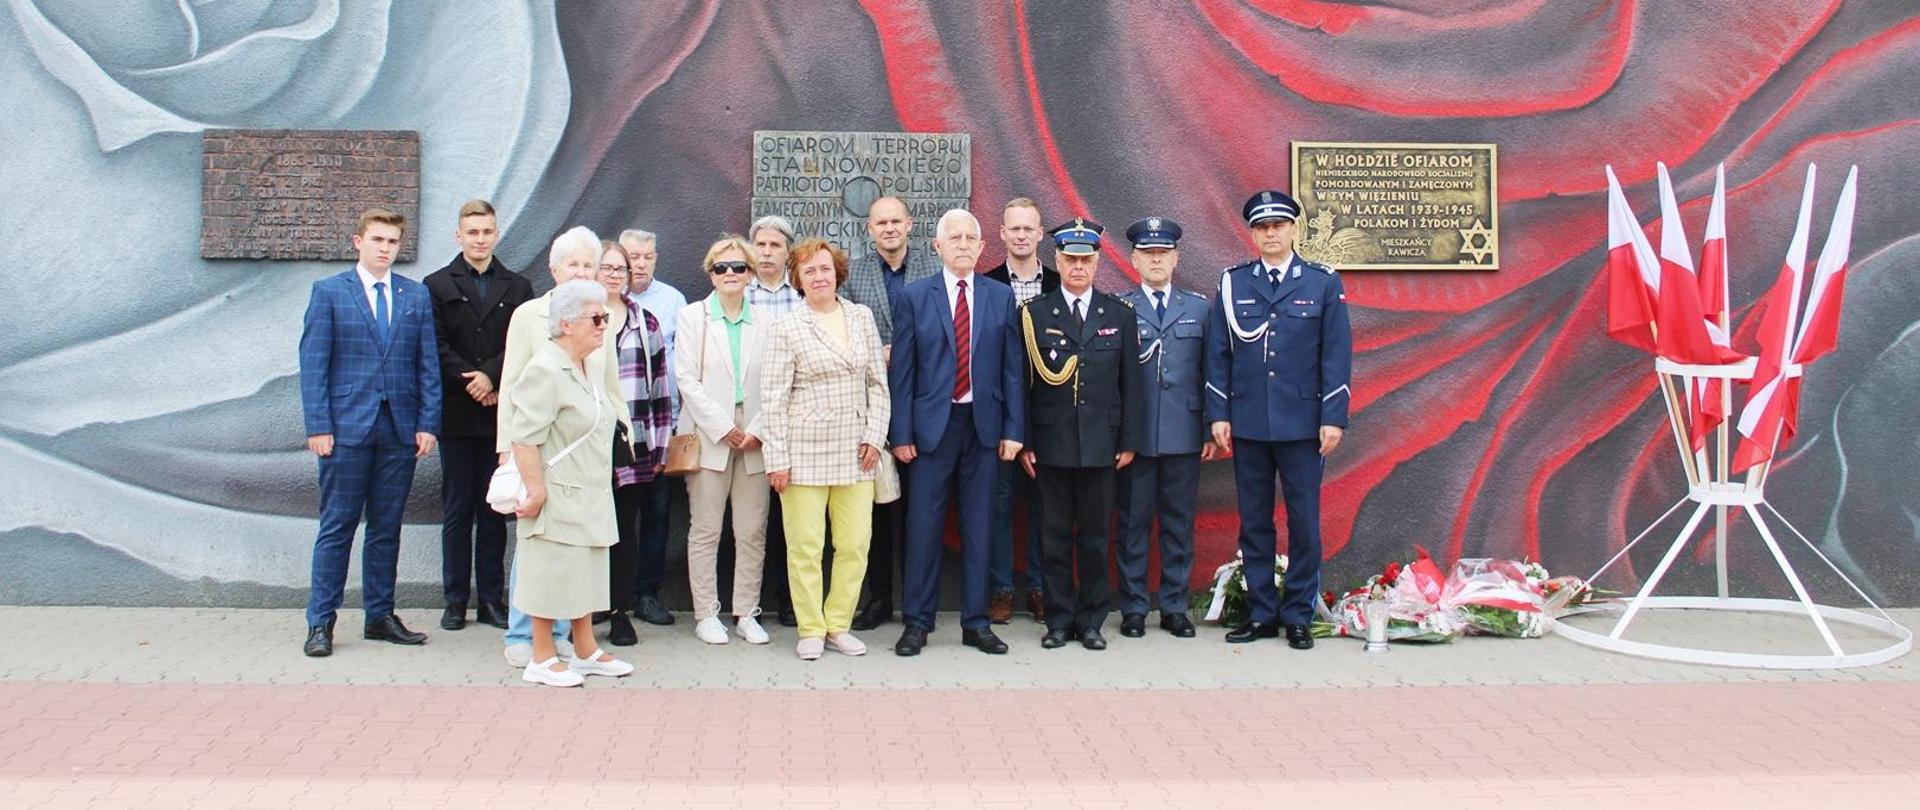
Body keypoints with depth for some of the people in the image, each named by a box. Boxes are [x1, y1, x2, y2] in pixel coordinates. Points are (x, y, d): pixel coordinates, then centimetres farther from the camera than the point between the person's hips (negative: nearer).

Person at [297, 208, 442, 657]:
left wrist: (428, 423, 0)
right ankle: (320, 623, 6)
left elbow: (428, 364, 9)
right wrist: (318, 426, -9)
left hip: (400, 429, 3)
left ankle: (380, 616, 18)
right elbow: (313, 364, -1)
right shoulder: (328, 292, 3)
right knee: (337, 527, 0)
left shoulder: (417, 295, 10)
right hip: (347, 428, -3)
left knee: (387, 528, 9)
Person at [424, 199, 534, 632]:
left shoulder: (517, 287, 11)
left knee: (494, 510, 5)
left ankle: (492, 600, 10)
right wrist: (474, 385, -10)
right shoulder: (437, 285, 7)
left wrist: (491, 376, -14)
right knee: (457, 510, 4)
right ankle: (455, 601, 10)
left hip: (499, 413, 1)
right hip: (456, 415, -1)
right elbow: (437, 348, -1)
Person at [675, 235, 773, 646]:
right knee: (705, 531, 1)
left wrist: (759, 430, -7)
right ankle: (706, 614, 9)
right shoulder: (693, 316, 5)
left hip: (754, 440, 2)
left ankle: (746, 613, 12)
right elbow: (687, 378, -3)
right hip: (709, 438, -2)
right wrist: (723, 428, -9)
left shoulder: (763, 322, 8)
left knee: (752, 532, 3)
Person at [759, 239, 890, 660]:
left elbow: (878, 383, 11)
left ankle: (838, 625, 18)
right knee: (805, 546, 2)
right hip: (805, 451, -3)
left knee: (855, 544, 3)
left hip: (854, 451, 3)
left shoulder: (862, 317, 7)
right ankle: (811, 630, 16)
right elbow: (773, 398, -4)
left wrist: (874, 436, 2)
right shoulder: (787, 328, -3)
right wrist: (778, 459, -7)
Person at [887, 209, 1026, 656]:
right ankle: (917, 622, 12)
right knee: (924, 525, 2)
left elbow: (1013, 368, 6)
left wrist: (1014, 429, 0)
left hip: (984, 425, 2)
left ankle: (975, 622, 16)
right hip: (932, 425, -1)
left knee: (977, 525, 7)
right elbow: (901, 371, 0)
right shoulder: (914, 297, 2)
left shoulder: (1001, 296, 7)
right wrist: (901, 434, -5)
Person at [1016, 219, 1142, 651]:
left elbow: (1130, 383, 8)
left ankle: (1091, 620, 16)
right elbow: (1022, 382, 2)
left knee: (1095, 534, 6)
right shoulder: (1034, 314, 4)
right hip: (1052, 444, -1)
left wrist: (1128, 441, 3)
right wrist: (1022, 441, -3)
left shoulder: (1119, 315, 8)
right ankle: (1059, 620, 13)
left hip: (1101, 443, 1)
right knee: (1055, 534, 4)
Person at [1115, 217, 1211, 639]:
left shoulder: (1198, 308, 11)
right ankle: (1133, 608, 12)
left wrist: (1211, 429, 3)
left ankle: (1175, 607, 16)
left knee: (1179, 523, 7)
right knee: (1133, 523, 3)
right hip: (1134, 435, -2)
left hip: (1184, 434, 2)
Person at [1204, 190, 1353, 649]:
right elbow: (1218, 354, 7)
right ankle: (1261, 614, 17)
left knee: (1303, 521, 3)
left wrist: (1334, 418, -6)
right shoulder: (1232, 284, 6)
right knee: (1254, 522, 8)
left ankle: (1299, 616, 13)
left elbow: (1337, 354, 0)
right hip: (1247, 424, 2)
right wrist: (1218, 416, 0)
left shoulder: (1323, 282, 3)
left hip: (1303, 422, -1)